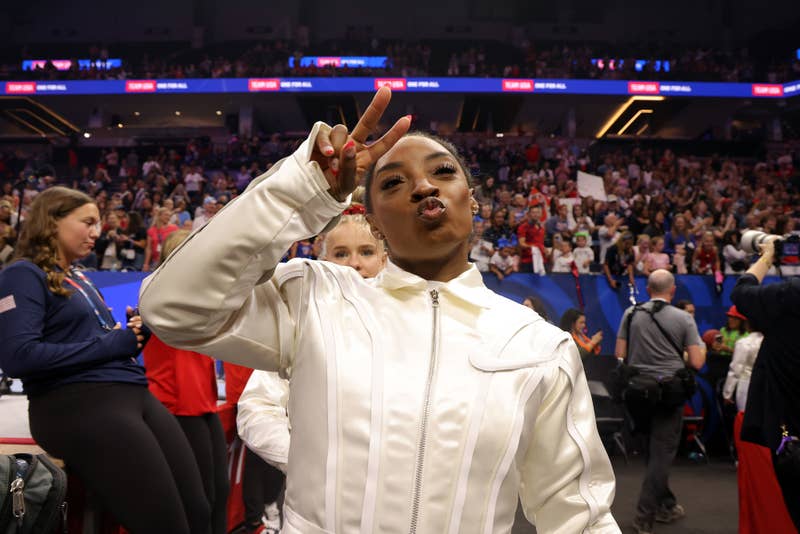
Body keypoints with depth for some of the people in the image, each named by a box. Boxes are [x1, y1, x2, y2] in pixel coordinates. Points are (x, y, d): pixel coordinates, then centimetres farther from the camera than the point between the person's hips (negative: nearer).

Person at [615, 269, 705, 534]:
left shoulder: (631, 313, 1)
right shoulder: (683, 318, -5)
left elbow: (619, 355, 2)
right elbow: (697, 362, -7)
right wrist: (702, 350, 15)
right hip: (669, 390, -3)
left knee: (655, 448, 19)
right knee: (662, 452, 3)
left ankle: (666, 504, 30)